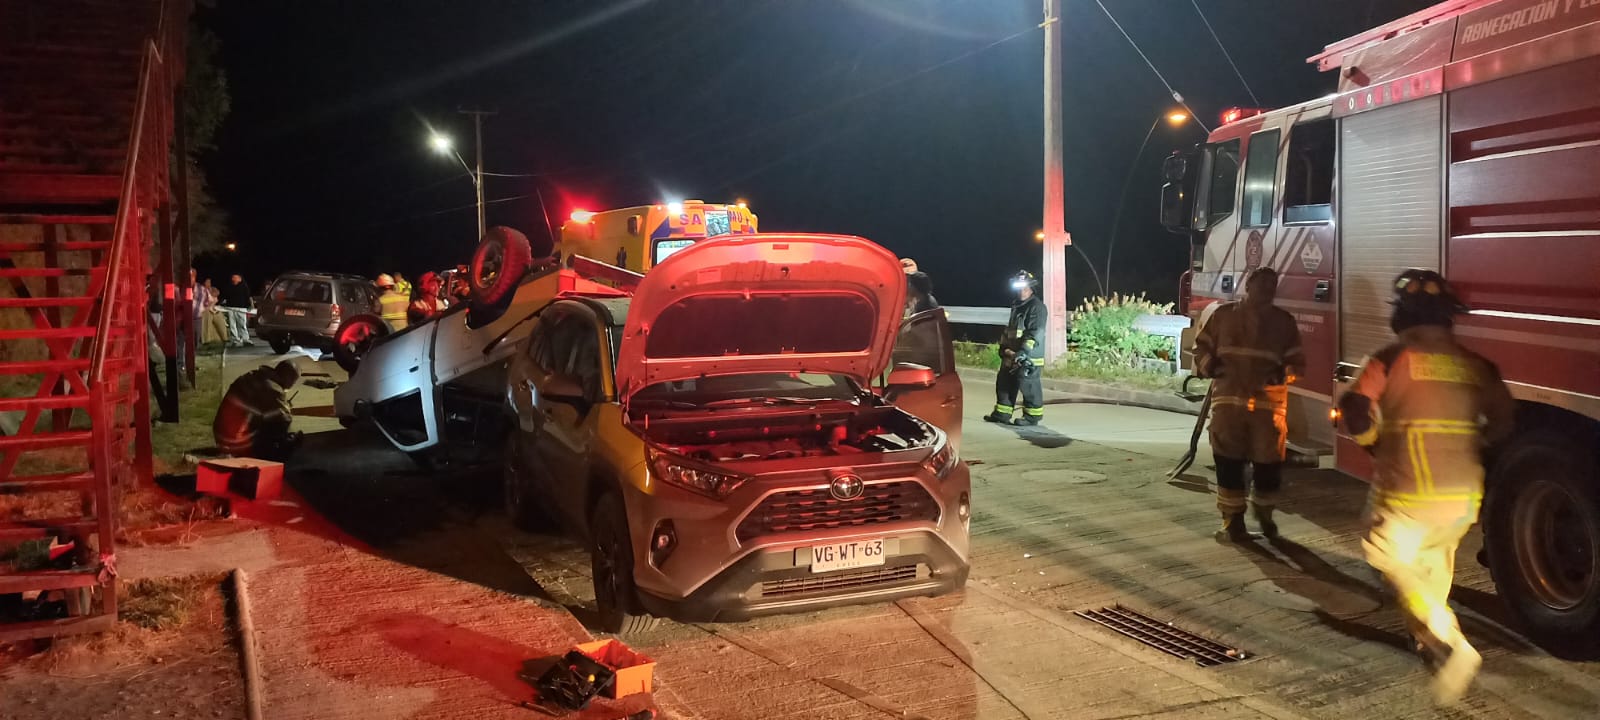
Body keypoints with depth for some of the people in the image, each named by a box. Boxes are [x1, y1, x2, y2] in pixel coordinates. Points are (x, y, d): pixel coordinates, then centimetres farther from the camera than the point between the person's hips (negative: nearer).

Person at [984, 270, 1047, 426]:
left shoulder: (1037, 307, -11)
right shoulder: (1016, 306, 19)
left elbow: (1036, 332, -20)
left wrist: (1024, 350, -26)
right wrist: (1003, 346, 18)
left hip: (1028, 356, -9)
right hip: (1011, 355, 9)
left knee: (1028, 385, -5)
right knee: (1004, 383, 12)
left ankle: (1032, 416, 5)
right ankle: (1002, 413, 21)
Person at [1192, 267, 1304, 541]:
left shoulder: (1284, 321, 8)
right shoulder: (1224, 315, 7)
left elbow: (1297, 361, 9)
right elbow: (1202, 346, 12)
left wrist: (1284, 374, -11)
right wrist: (1208, 366, -6)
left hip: (1269, 402, 1)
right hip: (1229, 399, -1)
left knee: (1269, 462, 4)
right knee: (1229, 462, 1)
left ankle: (1264, 513, 30)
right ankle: (1233, 520, 13)